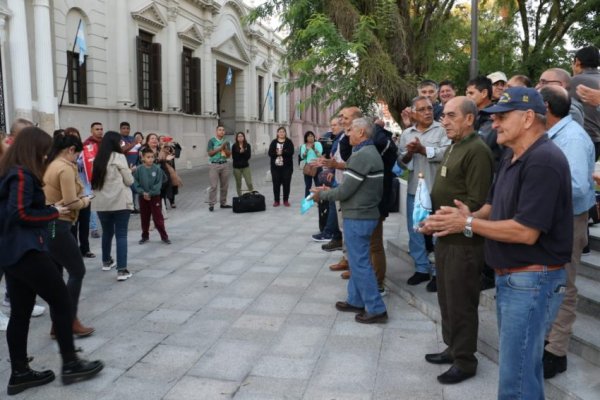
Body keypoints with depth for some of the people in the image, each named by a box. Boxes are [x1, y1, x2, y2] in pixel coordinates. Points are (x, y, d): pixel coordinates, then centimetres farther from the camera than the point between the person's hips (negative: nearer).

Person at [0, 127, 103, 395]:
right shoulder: (22, 175, -15)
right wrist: (53, 212, -11)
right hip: (25, 251, -10)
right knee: (61, 300, -1)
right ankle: (70, 364, 7)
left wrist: (49, 211, 6)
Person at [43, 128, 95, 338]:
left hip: (46, 225, 9)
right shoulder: (65, 168, -16)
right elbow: (71, 203, -20)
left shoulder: (50, 165, 11)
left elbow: (53, 195, 15)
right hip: (57, 227, -9)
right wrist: (85, 201, -1)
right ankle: (70, 321, 7)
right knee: (77, 271, 2)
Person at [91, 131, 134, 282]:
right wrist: (128, 172, 15)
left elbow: (95, 181, 16)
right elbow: (129, 181, -4)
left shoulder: (98, 159, 9)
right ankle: (122, 270, -6)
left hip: (101, 202, 5)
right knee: (121, 235, -3)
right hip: (120, 201, -5)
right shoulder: (119, 157, -6)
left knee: (107, 232, 21)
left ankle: (106, 261, 38)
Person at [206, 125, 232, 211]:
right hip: (214, 165, -5)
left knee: (224, 186, 6)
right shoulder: (212, 141, -1)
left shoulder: (226, 142, 12)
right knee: (213, 186, -8)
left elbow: (229, 155, 9)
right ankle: (211, 204, -5)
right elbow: (210, 153, -9)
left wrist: (225, 148, -8)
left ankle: (223, 203, 15)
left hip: (224, 165, 5)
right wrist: (220, 148, -13)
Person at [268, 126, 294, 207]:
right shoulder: (274, 142, 8)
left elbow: (291, 152, -10)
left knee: (286, 183, 1)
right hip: (275, 166, 1)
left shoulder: (289, 142, 4)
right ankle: (276, 200, 12)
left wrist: (282, 152, -24)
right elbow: (270, 153, -2)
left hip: (286, 166, -1)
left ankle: (286, 200, 12)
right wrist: (276, 153, -21)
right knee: (276, 184, 3)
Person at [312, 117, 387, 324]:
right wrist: (330, 190, 11)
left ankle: (376, 309, 5)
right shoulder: (372, 153, 13)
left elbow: (345, 191, -21)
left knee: (360, 263, -2)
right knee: (357, 260, 17)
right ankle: (356, 301, 27)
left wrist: (322, 194, -5)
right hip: (366, 213, 10)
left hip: (357, 217, -10)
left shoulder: (361, 156, -21)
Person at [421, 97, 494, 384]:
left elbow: (476, 202, -22)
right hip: (446, 237, 9)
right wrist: (431, 215, 7)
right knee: (446, 297, 18)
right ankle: (452, 348, 33)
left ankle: (465, 361, 17)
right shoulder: (453, 147, 15)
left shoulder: (477, 150, -16)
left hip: (464, 240, -9)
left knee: (460, 302, 2)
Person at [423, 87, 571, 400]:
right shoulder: (510, 158, 12)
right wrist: (471, 216, -5)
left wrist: (467, 224, -18)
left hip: (532, 280, -10)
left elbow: (526, 232, -26)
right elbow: (495, 206, 17)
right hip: (510, 277, 10)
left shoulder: (543, 161, -21)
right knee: (521, 366, 23)